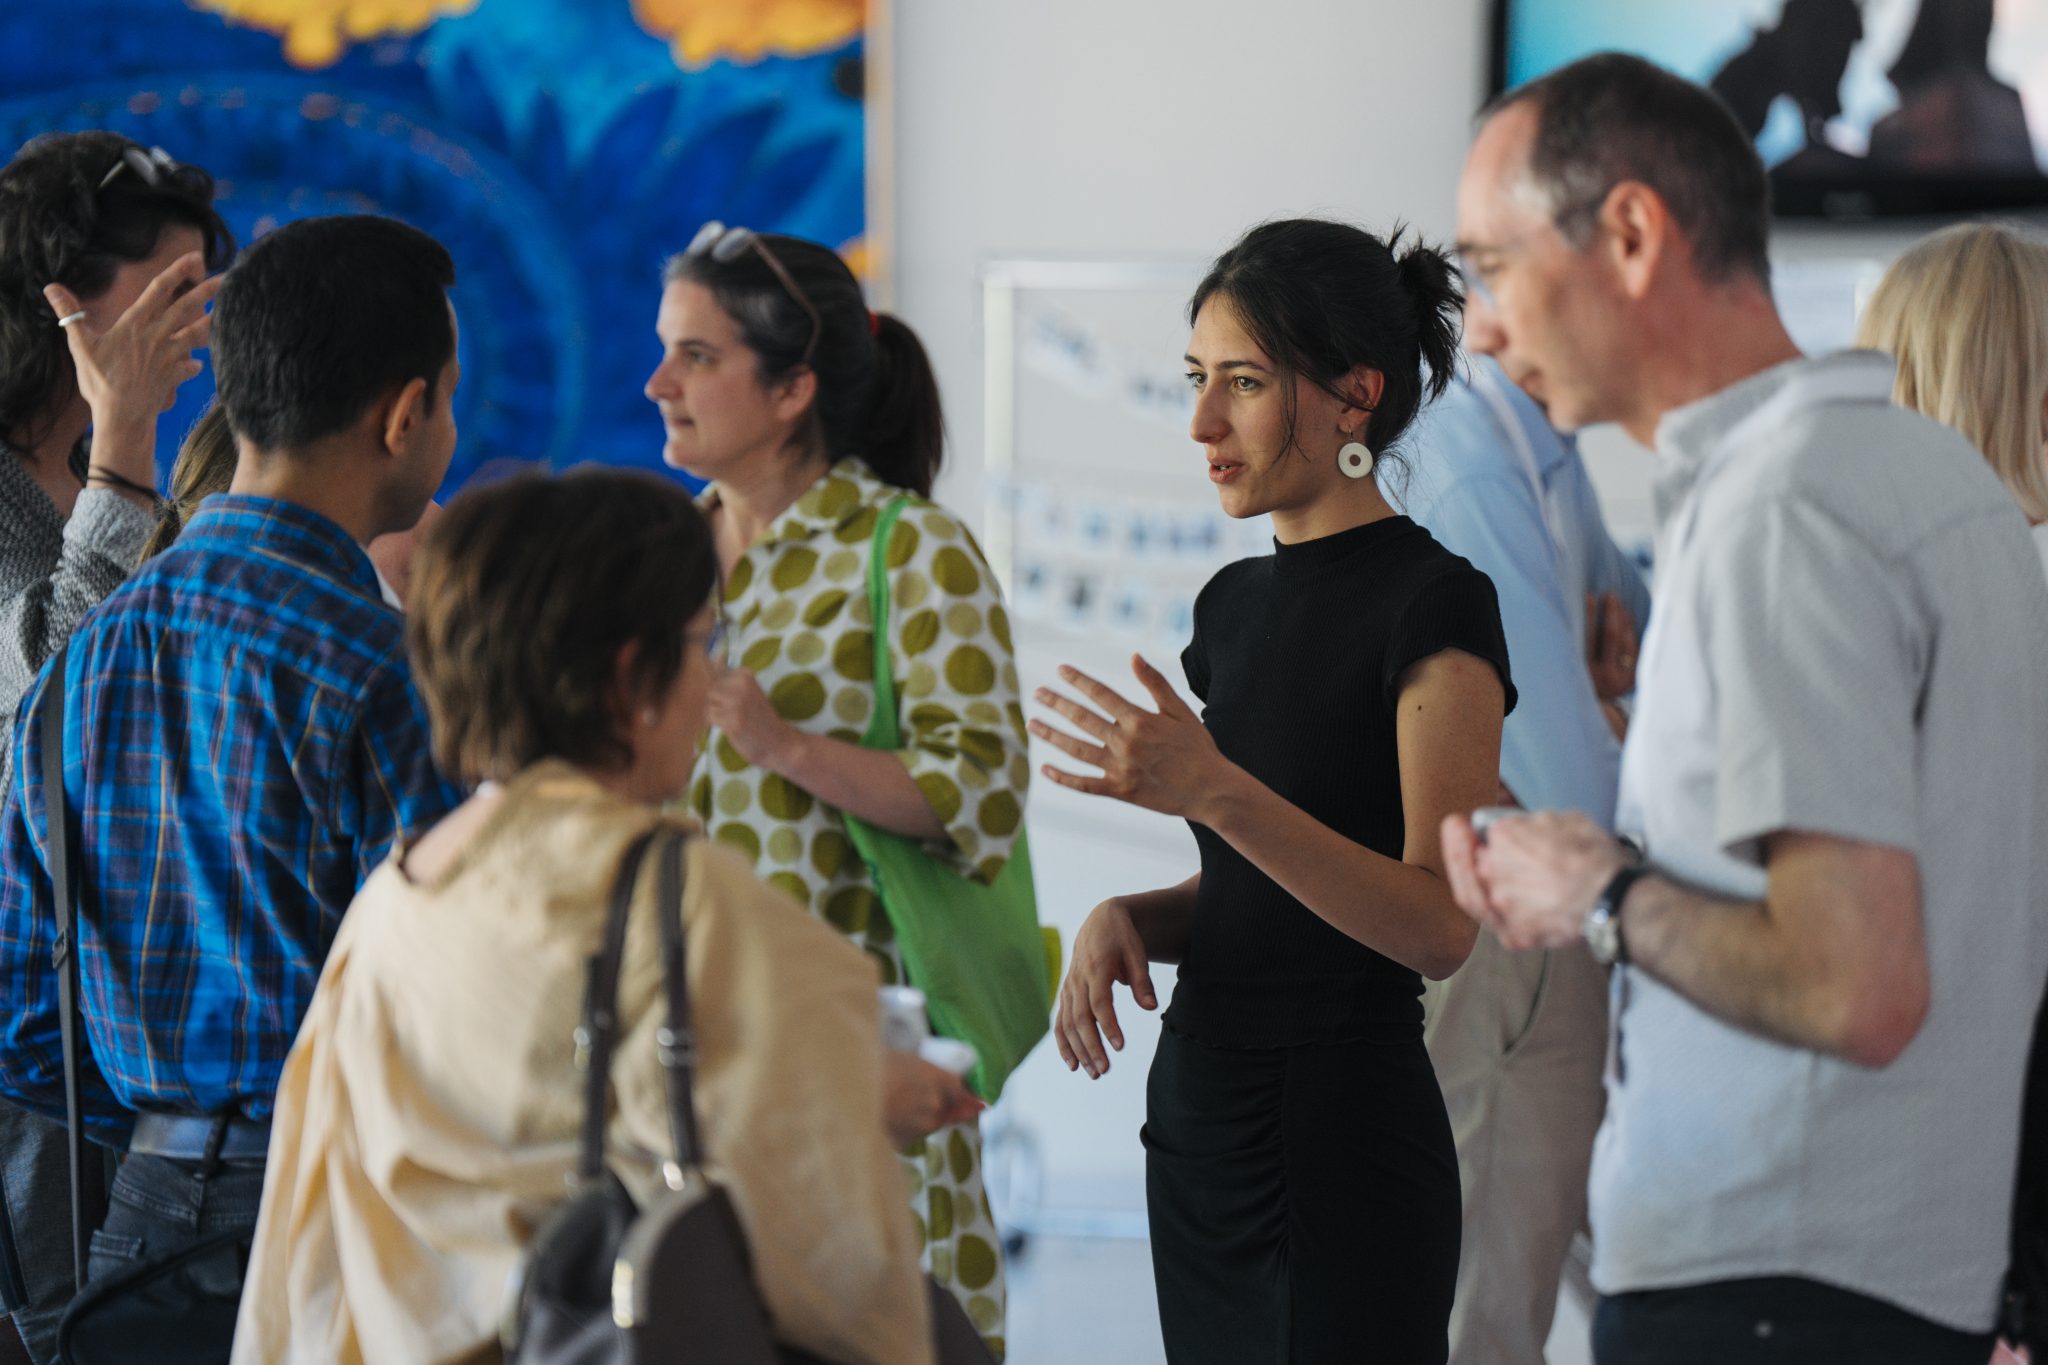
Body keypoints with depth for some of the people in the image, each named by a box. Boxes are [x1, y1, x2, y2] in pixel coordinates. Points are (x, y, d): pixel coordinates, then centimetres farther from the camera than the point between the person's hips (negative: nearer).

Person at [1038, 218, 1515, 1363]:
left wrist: (1214, 792, -28)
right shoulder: (1237, 604, 12)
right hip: (1201, 1126, 8)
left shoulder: (1433, 604, -12)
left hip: (1343, 1149, -8)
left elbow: (1443, 926, -20)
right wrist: (1127, 918, -1)